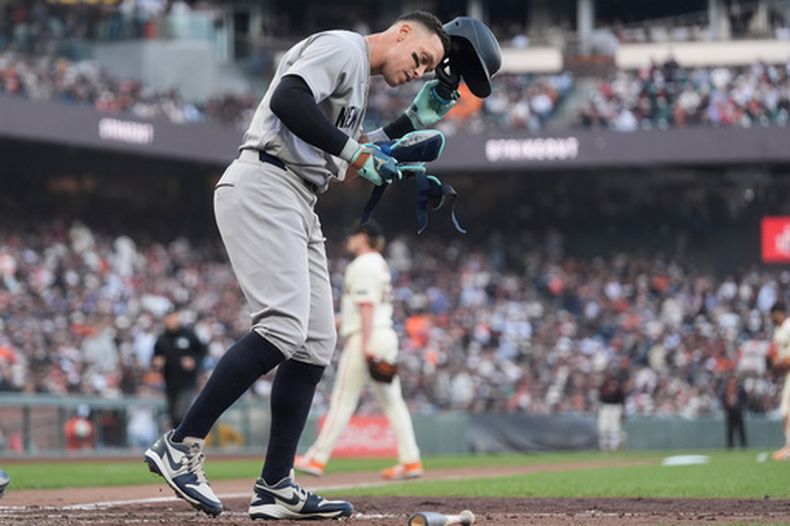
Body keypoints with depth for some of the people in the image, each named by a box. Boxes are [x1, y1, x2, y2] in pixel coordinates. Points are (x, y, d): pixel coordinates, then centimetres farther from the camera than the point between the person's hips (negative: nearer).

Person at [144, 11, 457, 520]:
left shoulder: (359, 80, 27)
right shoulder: (342, 46, -4)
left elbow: (346, 165, 25)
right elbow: (287, 100, -21)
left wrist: (412, 121, 22)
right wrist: (354, 151, -16)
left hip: (299, 208, 11)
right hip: (263, 187, -11)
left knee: (317, 342, 4)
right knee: (284, 326, -22)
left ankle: (275, 489, 4)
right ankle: (180, 446, -20)